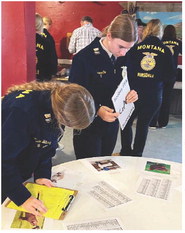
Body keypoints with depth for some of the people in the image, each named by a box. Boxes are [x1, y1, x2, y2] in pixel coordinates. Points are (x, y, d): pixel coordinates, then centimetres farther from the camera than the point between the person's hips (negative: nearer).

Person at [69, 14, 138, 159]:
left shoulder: (122, 58, 0)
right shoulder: (84, 58, -19)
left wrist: (131, 94, -11)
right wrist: (97, 110, -32)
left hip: (112, 124, 6)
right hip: (89, 126, -6)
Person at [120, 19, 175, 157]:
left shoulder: (135, 48, -5)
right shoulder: (165, 51, -3)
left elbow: (126, 71, -6)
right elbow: (170, 78, -3)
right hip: (154, 97, 1)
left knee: (127, 122, 17)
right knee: (143, 125, 14)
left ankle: (126, 152, 22)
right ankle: (137, 155, 23)